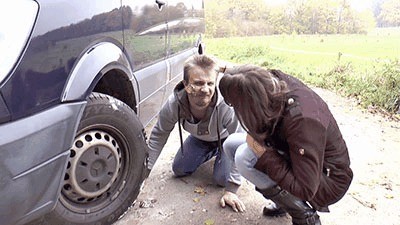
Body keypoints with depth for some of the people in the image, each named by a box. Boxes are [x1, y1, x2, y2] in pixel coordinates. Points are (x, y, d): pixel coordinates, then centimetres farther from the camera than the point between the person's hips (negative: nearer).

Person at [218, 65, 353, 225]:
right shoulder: (276, 79, -18)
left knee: (245, 157, -26)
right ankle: (286, 199, 10)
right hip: (296, 157, 7)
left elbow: (305, 190, -31)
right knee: (232, 143, -2)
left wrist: (263, 153, -29)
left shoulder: (302, 121, -38)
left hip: (327, 183, -7)